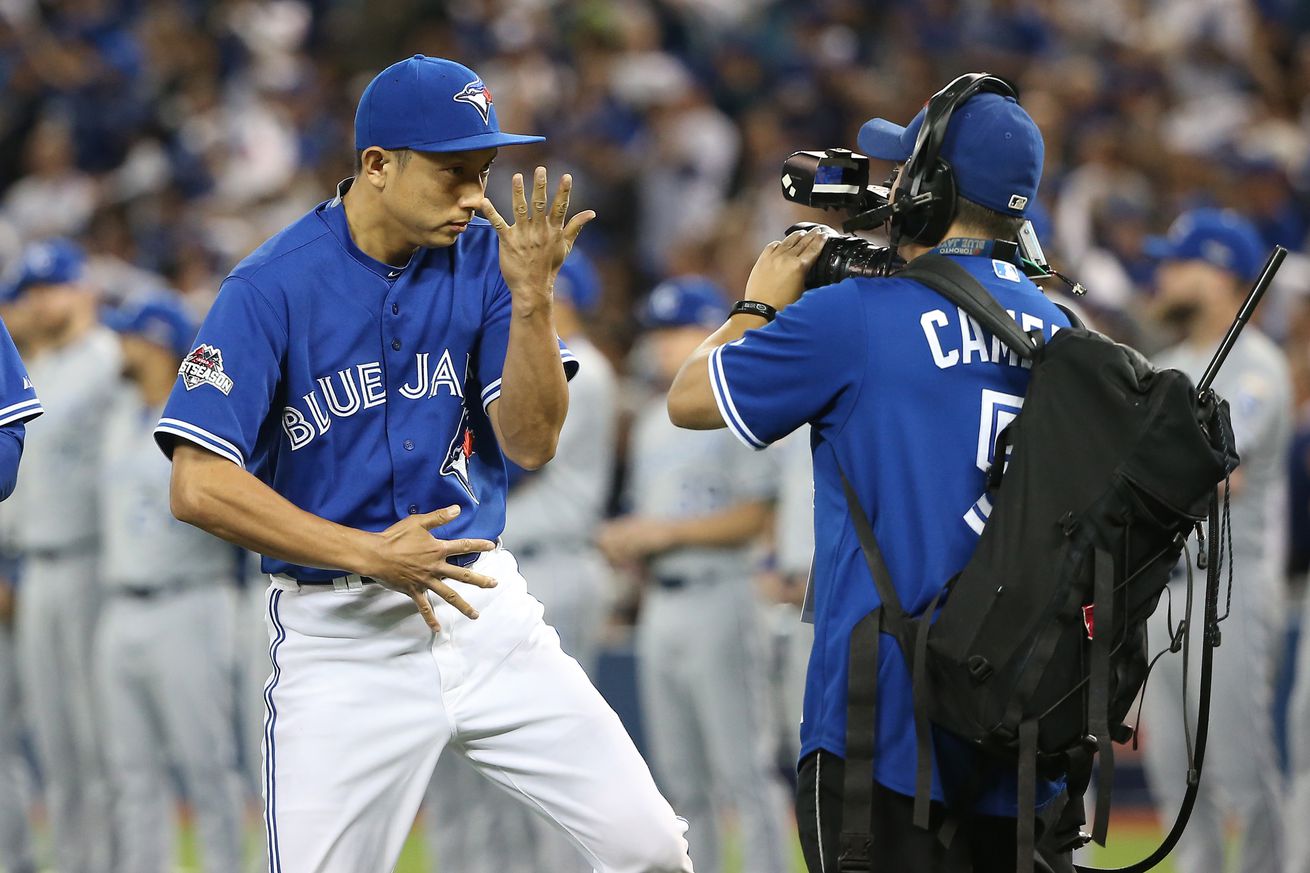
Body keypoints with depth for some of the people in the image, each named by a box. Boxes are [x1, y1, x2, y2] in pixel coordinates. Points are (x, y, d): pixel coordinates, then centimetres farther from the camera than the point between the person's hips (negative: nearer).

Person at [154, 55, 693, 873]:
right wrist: (367, 554, -21)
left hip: (483, 608, 3)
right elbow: (200, 487, -16)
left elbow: (531, 443, -2)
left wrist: (531, 298, -16)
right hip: (341, 638, -3)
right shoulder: (273, 287, -12)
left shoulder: (482, 257, 2)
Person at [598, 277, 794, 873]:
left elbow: (755, 516, -15)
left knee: (743, 769, -8)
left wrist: (667, 533, -16)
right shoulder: (652, 421, 18)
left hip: (719, 601, -8)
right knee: (681, 780, 10)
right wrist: (623, 543, 2)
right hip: (660, 605, 8)